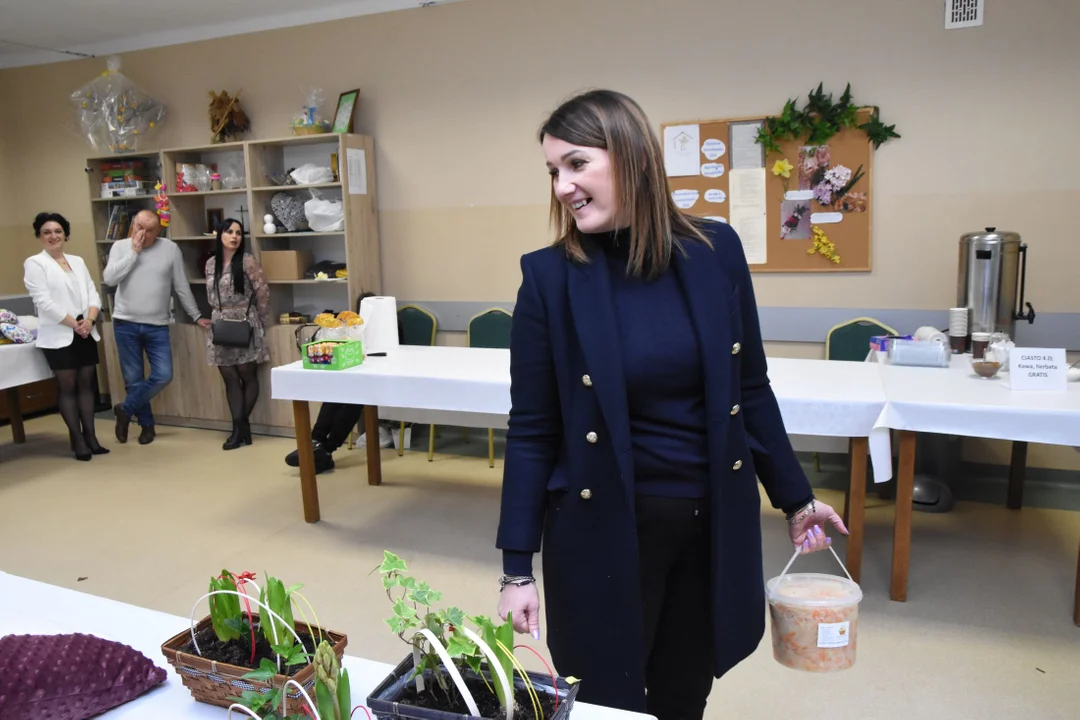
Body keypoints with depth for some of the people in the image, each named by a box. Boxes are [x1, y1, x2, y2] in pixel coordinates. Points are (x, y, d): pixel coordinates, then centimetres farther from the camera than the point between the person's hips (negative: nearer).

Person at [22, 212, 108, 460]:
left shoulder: (77, 261, 14)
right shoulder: (34, 263, -2)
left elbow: (93, 293, 8)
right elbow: (44, 302, -11)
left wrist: (90, 320, -10)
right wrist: (74, 323, -12)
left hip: (85, 333, 5)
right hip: (59, 336, -5)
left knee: (86, 384, 7)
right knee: (68, 387, 1)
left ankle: (91, 437, 12)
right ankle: (78, 441, 7)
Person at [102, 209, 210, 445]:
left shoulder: (170, 249, -1)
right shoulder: (120, 247, 1)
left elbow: (182, 287, 6)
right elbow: (109, 278, -13)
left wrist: (196, 316, 7)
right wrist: (134, 252, -13)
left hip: (157, 326, 0)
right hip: (125, 323, 0)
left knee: (163, 375, -7)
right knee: (133, 379, 6)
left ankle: (125, 409, 16)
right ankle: (147, 424, 23)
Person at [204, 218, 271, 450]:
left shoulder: (247, 261, -7)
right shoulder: (211, 264, 9)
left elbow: (262, 292, -5)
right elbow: (211, 295, 18)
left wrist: (262, 322, -1)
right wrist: (219, 316, 13)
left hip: (244, 324, -5)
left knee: (248, 377, 1)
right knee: (230, 379, 3)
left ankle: (240, 425, 11)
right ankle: (240, 427, 6)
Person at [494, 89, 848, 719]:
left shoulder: (716, 250, -4)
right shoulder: (551, 275, -11)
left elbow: (750, 389, 5)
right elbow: (531, 431, -8)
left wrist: (796, 499, 11)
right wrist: (518, 567, -7)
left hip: (715, 521, 3)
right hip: (603, 531, -2)